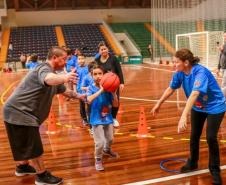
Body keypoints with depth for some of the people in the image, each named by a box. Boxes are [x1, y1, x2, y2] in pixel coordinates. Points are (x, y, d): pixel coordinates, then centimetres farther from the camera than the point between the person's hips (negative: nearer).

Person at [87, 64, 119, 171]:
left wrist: (114, 93, -19)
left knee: (110, 139, 21)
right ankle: (98, 160, 17)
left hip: (108, 118, 4)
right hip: (97, 119, -4)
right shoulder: (91, 88, -14)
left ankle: (107, 150, 55)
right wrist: (100, 90, -38)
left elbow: (115, 105, -4)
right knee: (99, 142, -11)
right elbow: (89, 100, -36)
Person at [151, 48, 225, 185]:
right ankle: (192, 163, 33)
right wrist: (159, 104, 10)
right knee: (194, 135, 10)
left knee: (211, 137, -10)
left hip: (215, 107, -6)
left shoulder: (200, 72, -35)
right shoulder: (180, 73, -15)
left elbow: (195, 93, -49)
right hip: (198, 107, 6)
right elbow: (171, 89, 1)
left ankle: (215, 170, 10)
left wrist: (184, 116, -60)